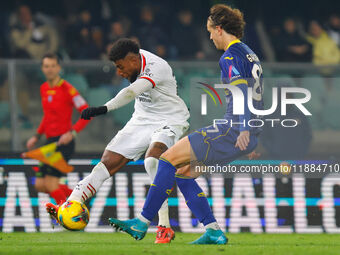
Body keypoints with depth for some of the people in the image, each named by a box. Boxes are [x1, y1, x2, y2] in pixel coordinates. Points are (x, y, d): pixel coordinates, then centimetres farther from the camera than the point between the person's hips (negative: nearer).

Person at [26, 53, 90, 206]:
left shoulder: (66, 89, -11)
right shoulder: (44, 89, 13)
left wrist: (72, 133, -24)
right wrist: (37, 137, 21)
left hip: (63, 142, -8)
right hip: (50, 141, 8)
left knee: (50, 183, -14)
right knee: (40, 185, 3)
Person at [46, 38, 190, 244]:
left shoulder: (156, 67, -28)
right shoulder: (137, 60, -1)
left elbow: (131, 93, -44)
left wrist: (104, 109, -56)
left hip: (169, 121, -8)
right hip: (142, 119, 8)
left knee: (152, 161, -34)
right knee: (108, 163, -4)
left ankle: (165, 227, -31)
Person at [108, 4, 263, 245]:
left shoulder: (231, 57, -10)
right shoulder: (249, 54, 20)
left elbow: (242, 90, -24)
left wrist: (243, 129, -34)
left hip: (233, 133, -10)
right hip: (251, 136, 10)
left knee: (168, 159, -7)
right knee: (182, 171, 14)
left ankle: (142, 223, -5)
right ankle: (214, 232, 7)